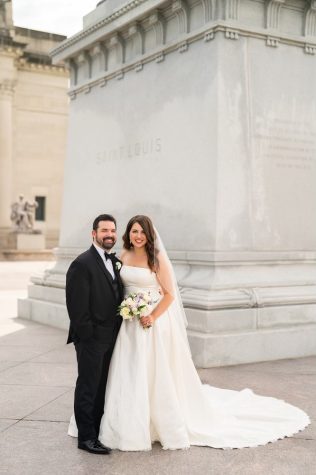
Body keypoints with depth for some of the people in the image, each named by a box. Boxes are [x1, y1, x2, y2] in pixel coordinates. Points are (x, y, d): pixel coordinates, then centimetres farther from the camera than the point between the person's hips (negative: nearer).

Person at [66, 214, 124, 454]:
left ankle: (99, 430, 28)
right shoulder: (82, 264, -15)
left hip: (111, 337, 8)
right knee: (88, 387, 3)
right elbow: (77, 305, -17)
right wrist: (87, 334, -17)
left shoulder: (115, 261, 11)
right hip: (92, 337, -8)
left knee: (103, 387, 16)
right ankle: (86, 437, 12)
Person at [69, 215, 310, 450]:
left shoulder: (157, 258, -10)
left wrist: (152, 317, -19)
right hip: (129, 324, 5)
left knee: (156, 376, 2)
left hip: (153, 323, -5)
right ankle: (130, 427, 23)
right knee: (129, 377, 10)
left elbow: (170, 294, -11)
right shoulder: (124, 256, 6)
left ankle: (166, 425, 18)